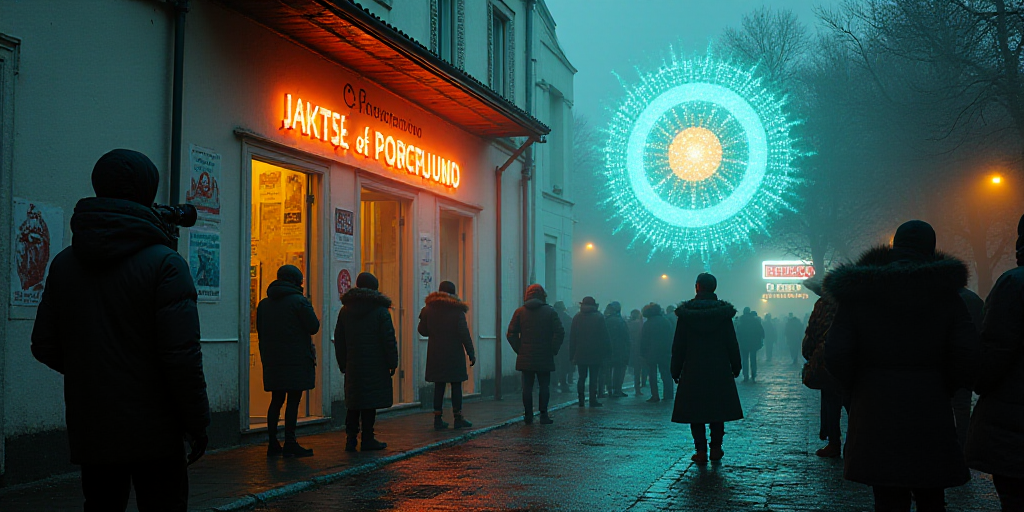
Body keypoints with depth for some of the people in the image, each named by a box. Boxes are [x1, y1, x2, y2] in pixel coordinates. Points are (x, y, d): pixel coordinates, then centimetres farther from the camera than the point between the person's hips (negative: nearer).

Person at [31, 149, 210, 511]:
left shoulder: (63, 264, 4)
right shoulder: (164, 263, -13)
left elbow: (44, 348, 7)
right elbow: (182, 355, -18)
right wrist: (197, 423, -8)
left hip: (89, 431, 5)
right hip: (153, 433, -5)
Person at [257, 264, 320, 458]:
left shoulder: (264, 304, 12)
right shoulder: (299, 301, -9)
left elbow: (260, 331, 16)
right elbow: (314, 327, -9)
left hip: (272, 360, 6)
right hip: (296, 360, -6)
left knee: (276, 401, 11)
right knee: (293, 401, -4)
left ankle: (273, 444, 12)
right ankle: (290, 444, -4)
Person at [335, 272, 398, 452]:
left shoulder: (345, 310, 10)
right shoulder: (380, 310, -5)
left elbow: (339, 339, 13)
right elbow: (389, 339, -7)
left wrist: (343, 364, 17)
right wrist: (392, 363, -2)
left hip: (353, 363, 4)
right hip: (375, 365, -4)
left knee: (353, 402, 9)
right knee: (370, 402, -1)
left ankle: (351, 439, 6)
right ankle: (367, 440, 1)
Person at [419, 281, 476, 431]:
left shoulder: (428, 309, 3)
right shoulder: (457, 310, -6)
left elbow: (422, 330, 8)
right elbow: (464, 334, -8)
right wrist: (471, 353, -3)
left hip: (435, 354, 3)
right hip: (454, 354, -3)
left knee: (439, 386, 7)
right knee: (456, 385, 3)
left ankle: (438, 418, 5)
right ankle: (458, 418, 4)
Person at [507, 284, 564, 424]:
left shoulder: (520, 312, 2)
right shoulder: (550, 311, -2)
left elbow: (511, 334, -1)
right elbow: (560, 333, -9)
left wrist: (519, 349, 6)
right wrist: (553, 349, 0)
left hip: (525, 358, 2)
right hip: (544, 358, -1)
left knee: (527, 386, 6)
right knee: (544, 386, 5)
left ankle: (528, 416, 7)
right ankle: (544, 415, 1)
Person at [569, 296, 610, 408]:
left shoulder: (577, 318, 4)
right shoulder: (599, 317, -3)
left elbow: (572, 337, 4)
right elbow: (605, 337, -2)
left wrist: (572, 355, 7)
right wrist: (605, 353, 4)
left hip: (580, 354, 2)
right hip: (595, 354, -2)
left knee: (581, 377, 9)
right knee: (593, 378, 1)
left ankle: (581, 400, 7)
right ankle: (593, 400, -1)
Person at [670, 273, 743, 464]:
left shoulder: (686, 312, -5)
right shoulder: (723, 312, -2)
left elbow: (678, 344, -2)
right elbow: (732, 342, 1)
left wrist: (676, 370, 5)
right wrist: (736, 366, 12)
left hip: (693, 371, -1)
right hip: (719, 370, 1)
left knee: (695, 411, 4)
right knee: (718, 409, 12)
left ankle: (701, 451, 2)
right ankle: (716, 448, 14)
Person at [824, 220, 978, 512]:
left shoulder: (857, 294, -2)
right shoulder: (946, 295, -1)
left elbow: (836, 357, -10)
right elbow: (967, 357, -10)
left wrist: (857, 390, 7)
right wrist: (941, 389, 7)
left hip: (875, 412, 0)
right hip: (930, 411, 0)